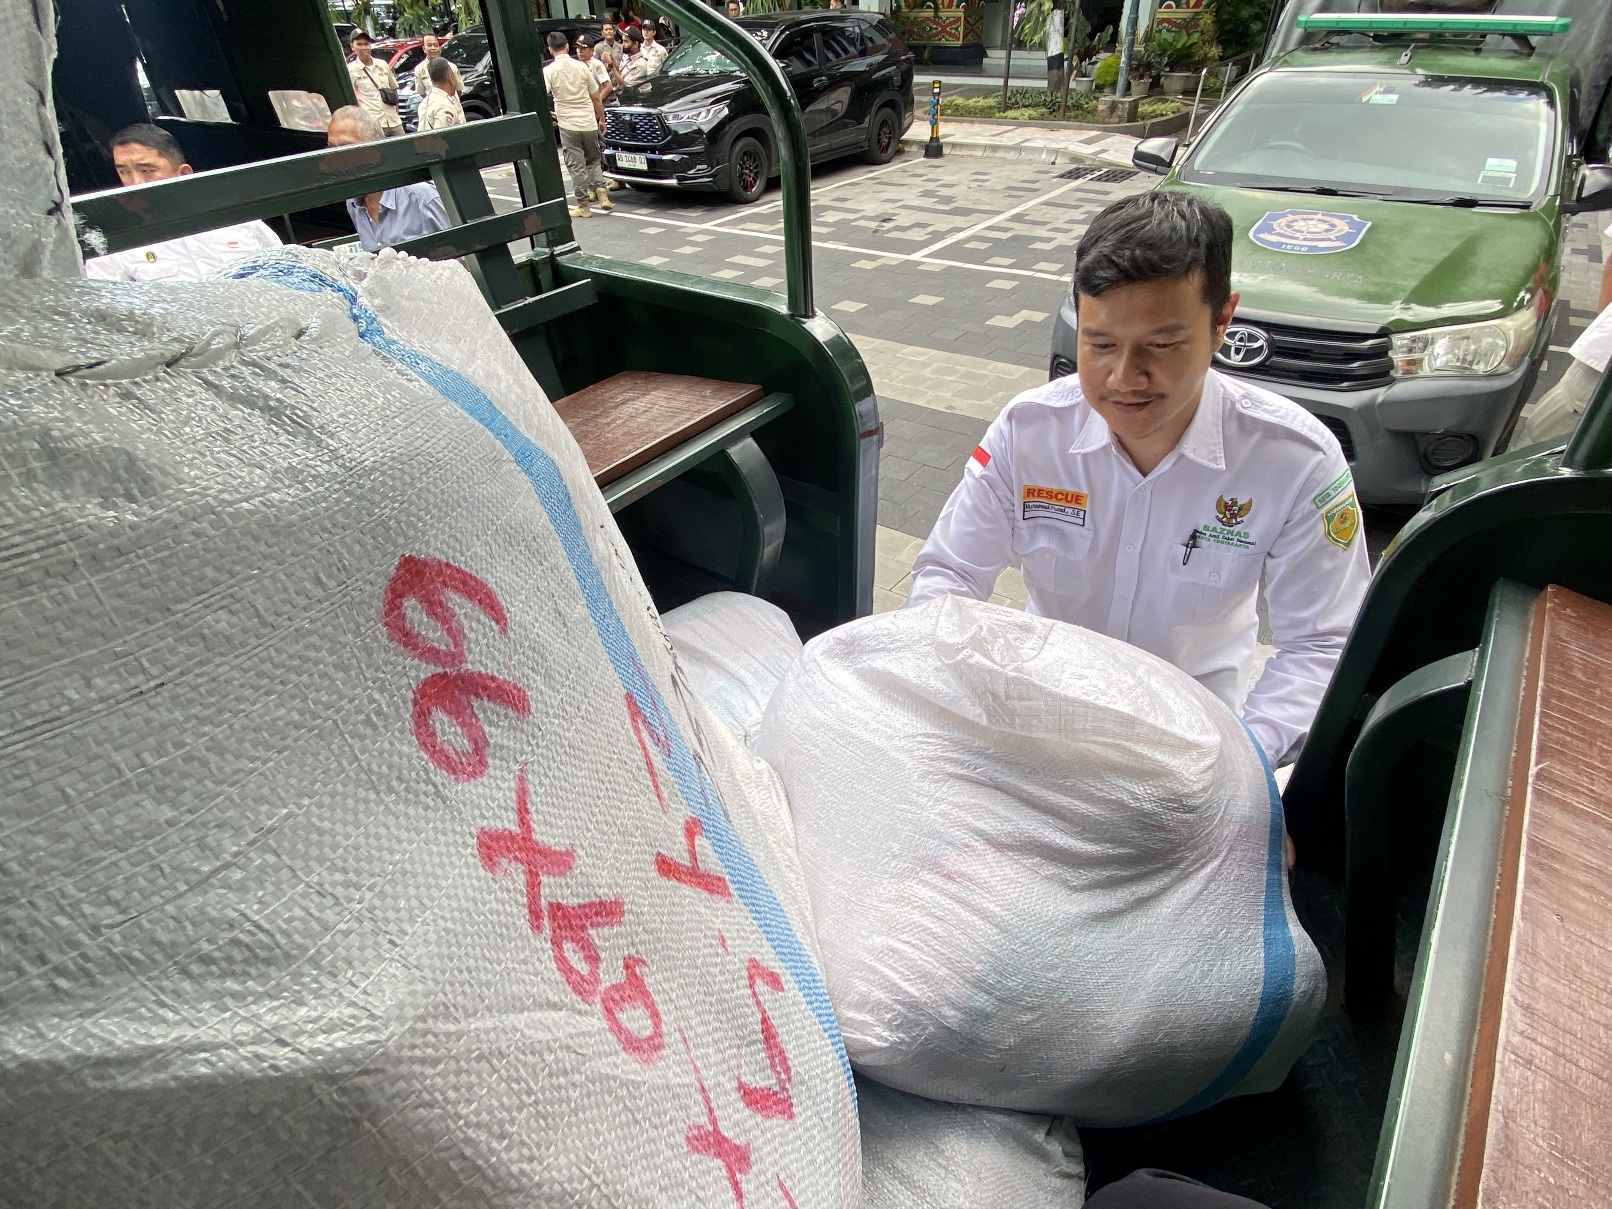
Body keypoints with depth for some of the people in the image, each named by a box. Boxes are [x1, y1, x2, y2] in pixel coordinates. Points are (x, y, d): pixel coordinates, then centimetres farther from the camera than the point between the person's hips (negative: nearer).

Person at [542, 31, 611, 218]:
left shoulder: (549, 71, -5)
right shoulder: (582, 66, 3)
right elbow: (596, 98, 7)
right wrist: (602, 119, 19)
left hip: (567, 124, -2)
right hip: (589, 122, 3)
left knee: (576, 165, 2)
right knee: (594, 160, 18)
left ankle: (583, 206, 2)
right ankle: (602, 194, 2)